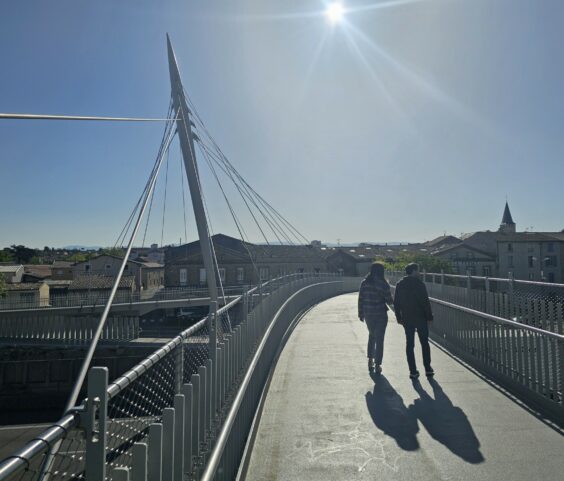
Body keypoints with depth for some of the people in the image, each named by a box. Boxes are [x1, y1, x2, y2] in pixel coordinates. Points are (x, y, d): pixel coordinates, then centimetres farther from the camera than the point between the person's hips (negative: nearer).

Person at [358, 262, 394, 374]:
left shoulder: (364, 283, -1)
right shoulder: (383, 283, -13)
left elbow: (360, 299, 2)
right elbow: (389, 300, -9)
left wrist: (361, 314, 10)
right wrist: (392, 302, 14)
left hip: (368, 314, 4)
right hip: (380, 314, -4)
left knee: (371, 336, 23)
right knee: (379, 339, 6)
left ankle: (370, 360, 25)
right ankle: (377, 365, 10)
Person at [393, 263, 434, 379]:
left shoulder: (400, 285, 4)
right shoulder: (419, 284, -11)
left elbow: (396, 303, 5)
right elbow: (425, 302, -12)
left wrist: (399, 317, 12)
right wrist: (429, 316, -4)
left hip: (407, 319, 3)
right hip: (420, 317, -3)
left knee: (409, 344, 6)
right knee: (424, 343, 11)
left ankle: (413, 371, 7)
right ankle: (428, 369, 17)